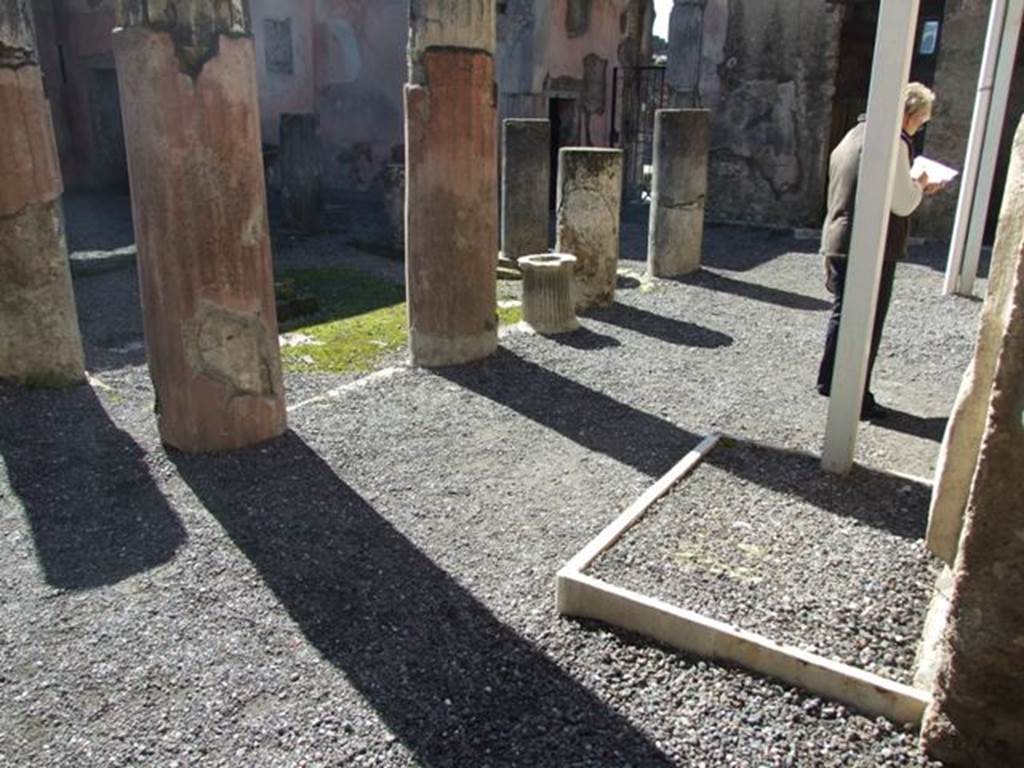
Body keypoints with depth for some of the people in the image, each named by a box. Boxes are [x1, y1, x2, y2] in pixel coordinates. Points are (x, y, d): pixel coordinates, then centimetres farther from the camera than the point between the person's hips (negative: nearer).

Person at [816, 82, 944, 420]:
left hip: (837, 243, 9)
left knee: (842, 314, 20)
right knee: (867, 325, 0)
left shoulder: (855, 134, 14)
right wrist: (920, 185, 2)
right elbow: (902, 203, -18)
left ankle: (828, 380, 31)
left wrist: (914, 188, 18)